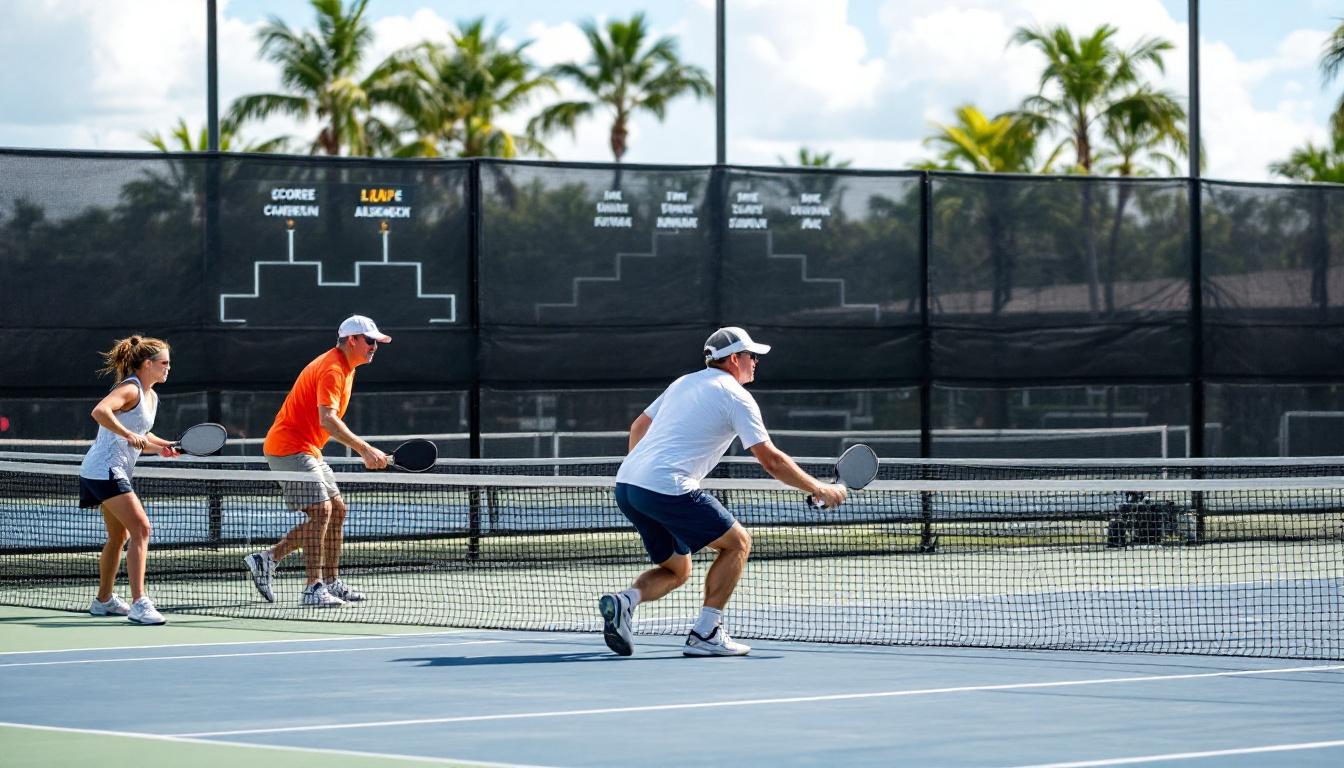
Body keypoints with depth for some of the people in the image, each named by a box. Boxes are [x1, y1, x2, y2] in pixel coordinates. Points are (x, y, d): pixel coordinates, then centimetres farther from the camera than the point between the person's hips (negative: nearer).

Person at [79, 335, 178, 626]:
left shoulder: (151, 397, 15)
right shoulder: (130, 389, -14)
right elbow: (100, 411, -31)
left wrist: (162, 446, 7)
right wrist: (129, 435, -33)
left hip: (115, 472, 11)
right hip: (105, 469, -11)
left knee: (119, 536, 21)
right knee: (141, 529, -19)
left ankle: (104, 600, 37)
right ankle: (139, 604, -25)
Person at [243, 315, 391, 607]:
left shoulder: (345, 368, 15)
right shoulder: (332, 369, -19)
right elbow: (327, 420, -31)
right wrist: (365, 449, -36)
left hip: (307, 450, 11)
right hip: (289, 448, -11)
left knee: (337, 510, 9)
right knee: (321, 511, -16)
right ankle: (314, 588, -17)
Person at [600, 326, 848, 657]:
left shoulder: (684, 383, 23)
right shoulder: (736, 396, 0)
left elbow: (638, 427, 30)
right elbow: (771, 460, -4)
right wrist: (820, 489, 6)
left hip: (626, 484, 8)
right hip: (667, 489, -8)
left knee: (677, 571, 20)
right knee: (737, 542, 8)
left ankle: (624, 601, -8)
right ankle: (705, 634, -1)